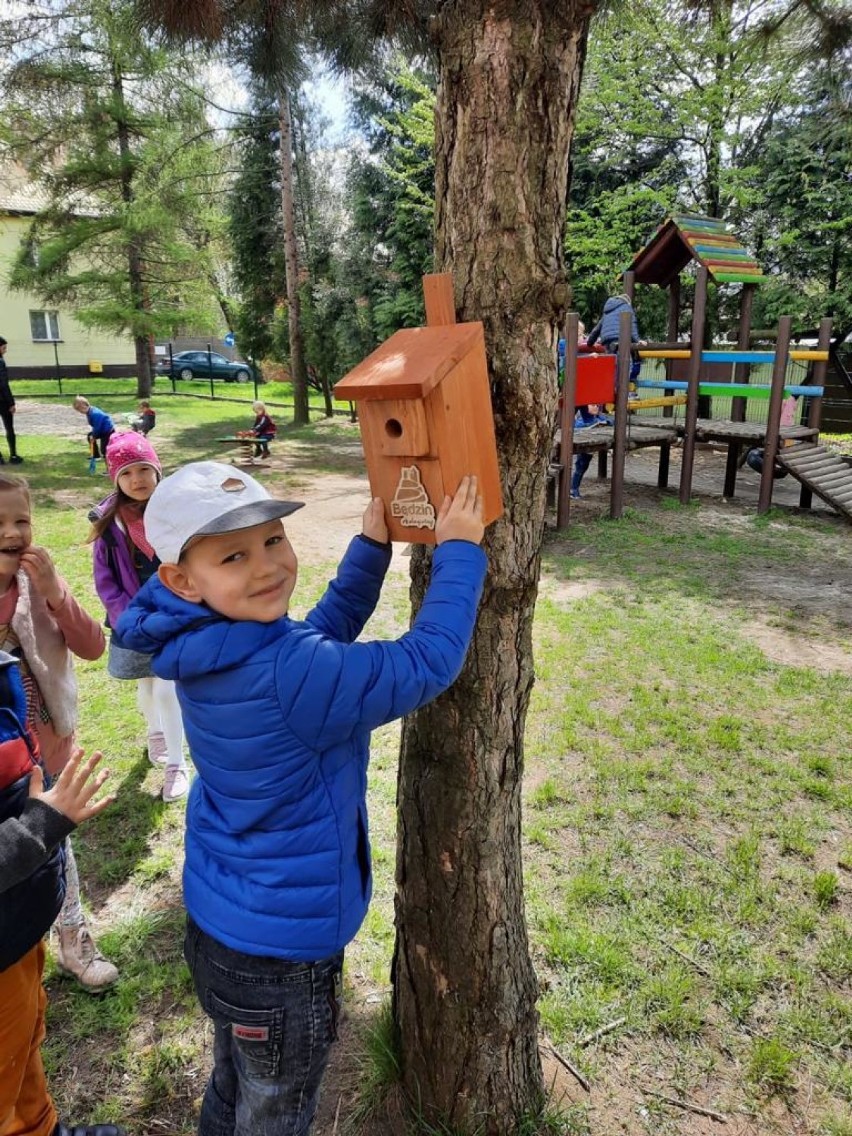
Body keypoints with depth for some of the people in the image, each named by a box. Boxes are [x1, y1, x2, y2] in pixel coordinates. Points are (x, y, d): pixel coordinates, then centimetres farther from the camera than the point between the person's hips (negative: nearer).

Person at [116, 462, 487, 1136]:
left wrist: (372, 545, -1)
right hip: (279, 953, -7)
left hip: (216, 924, 8)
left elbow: (325, 633, 5)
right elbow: (429, 661, -28)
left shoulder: (209, 650, -7)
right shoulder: (285, 674, -34)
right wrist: (459, 549, -17)